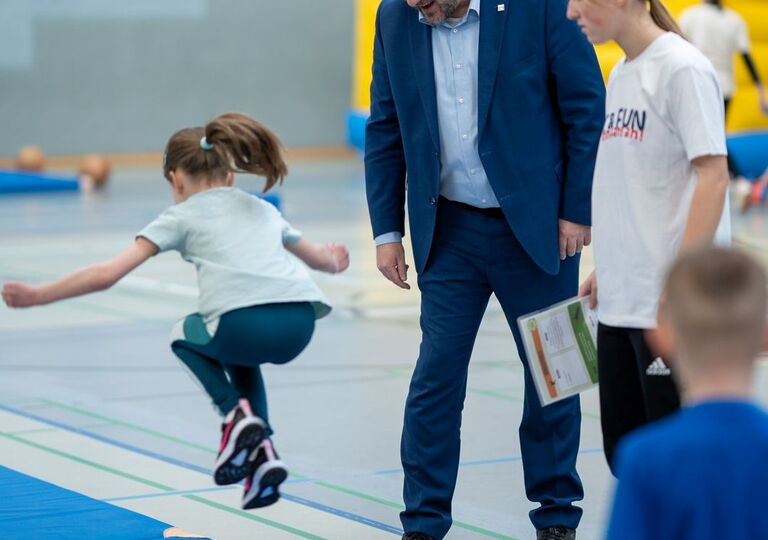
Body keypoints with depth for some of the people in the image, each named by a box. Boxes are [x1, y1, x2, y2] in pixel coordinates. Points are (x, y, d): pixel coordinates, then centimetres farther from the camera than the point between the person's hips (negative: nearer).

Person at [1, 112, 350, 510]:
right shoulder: (263, 209, 32)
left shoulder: (182, 217, 18)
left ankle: (235, 412, 6)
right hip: (300, 326, 5)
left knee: (186, 337, 30)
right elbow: (319, 256, 48)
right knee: (238, 354, 38)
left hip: (244, 324, -5)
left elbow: (106, 275, 11)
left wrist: (35, 296, 18)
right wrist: (333, 262, 72)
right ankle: (260, 453, 20)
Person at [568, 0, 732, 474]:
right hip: (619, 303, 8)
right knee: (625, 449, 13)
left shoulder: (683, 69, -12)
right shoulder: (622, 73, 13)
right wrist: (608, 268, 16)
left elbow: (713, 175, -16)